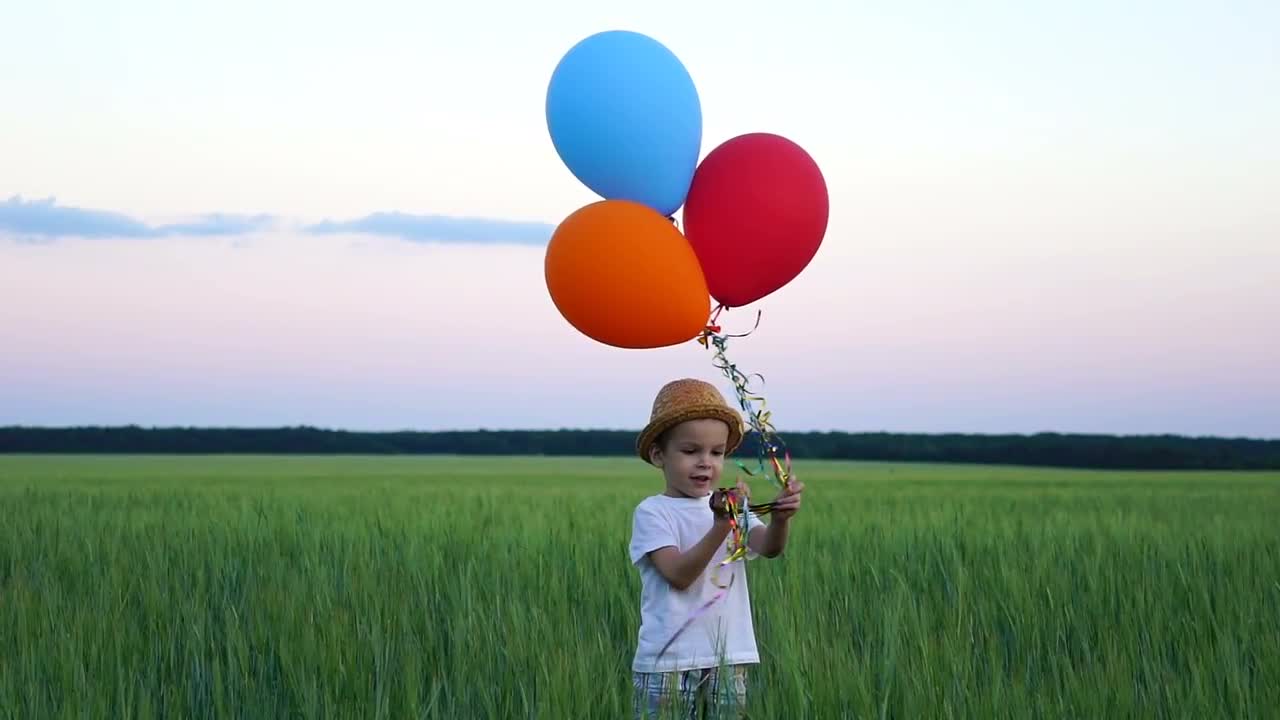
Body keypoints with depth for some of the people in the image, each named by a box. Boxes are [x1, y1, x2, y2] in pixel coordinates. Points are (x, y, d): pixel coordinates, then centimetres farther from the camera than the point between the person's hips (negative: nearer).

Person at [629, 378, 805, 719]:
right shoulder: (652, 512, -5)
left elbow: (769, 548, -11)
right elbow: (678, 575, -19)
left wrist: (780, 518, -34)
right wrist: (721, 527, -32)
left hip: (729, 659, 4)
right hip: (669, 661, -4)